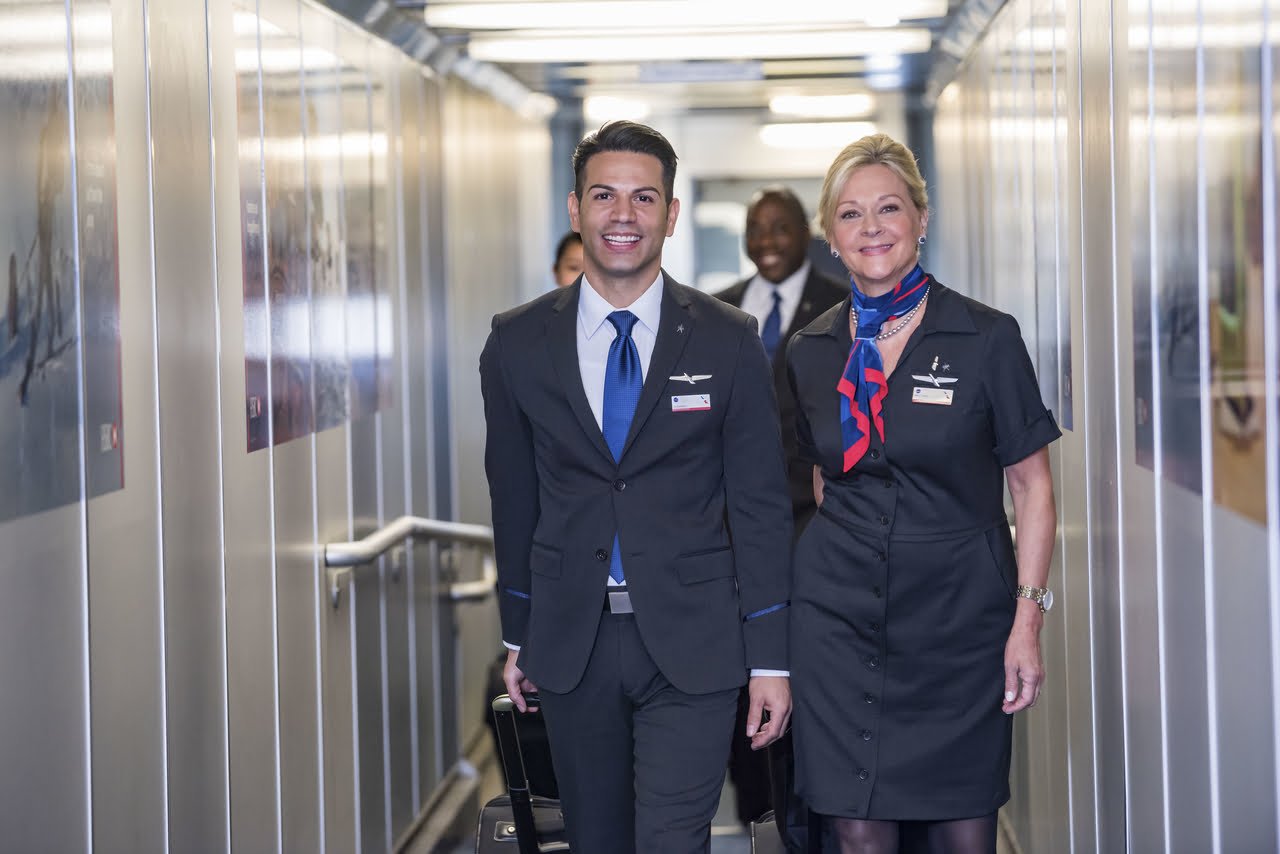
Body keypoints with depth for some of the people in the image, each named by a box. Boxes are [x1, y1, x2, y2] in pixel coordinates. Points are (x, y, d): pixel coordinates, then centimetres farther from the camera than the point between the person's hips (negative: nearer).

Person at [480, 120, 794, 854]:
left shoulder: (728, 341, -2)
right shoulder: (518, 345, 2)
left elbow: (760, 504, -1)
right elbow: (514, 498, 10)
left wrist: (770, 658, -3)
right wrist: (518, 634, 13)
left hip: (691, 641, -2)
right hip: (570, 645, 2)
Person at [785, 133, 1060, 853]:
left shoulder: (987, 338, -5)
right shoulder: (812, 352, 6)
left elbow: (1033, 488, -3)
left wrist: (1028, 619, -9)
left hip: (958, 614, -2)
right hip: (840, 615, 2)